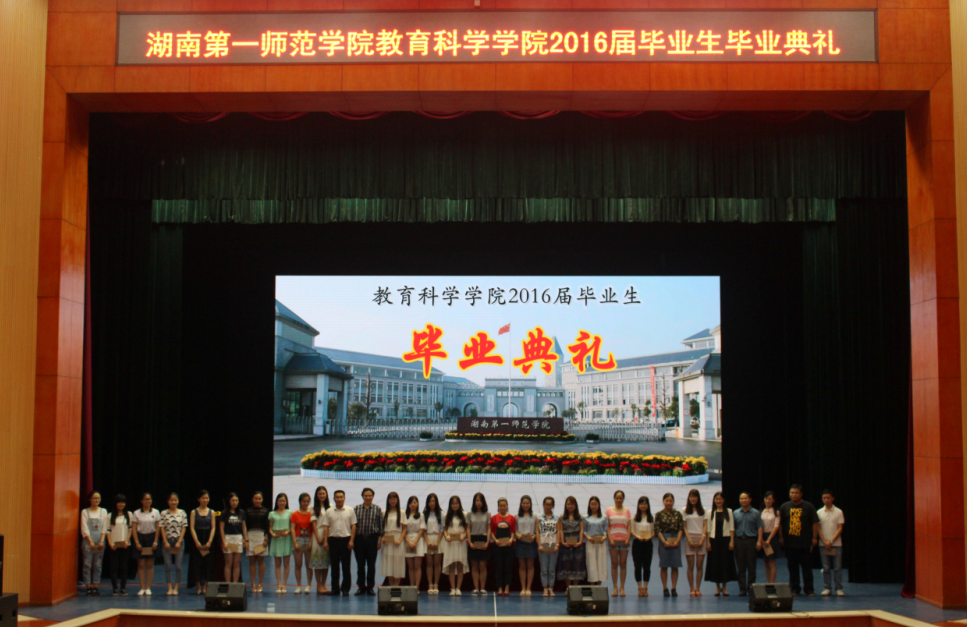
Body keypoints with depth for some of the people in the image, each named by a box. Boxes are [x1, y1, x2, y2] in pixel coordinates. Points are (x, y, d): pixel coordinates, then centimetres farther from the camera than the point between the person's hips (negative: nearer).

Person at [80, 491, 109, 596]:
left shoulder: (103, 511, 12)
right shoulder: (85, 512, 5)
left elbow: (105, 527, 7)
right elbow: (84, 528, -2)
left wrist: (102, 541, -5)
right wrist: (91, 542, -11)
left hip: (100, 541, 2)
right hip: (88, 541, -2)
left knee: (98, 565, 1)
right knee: (87, 564, -5)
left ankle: (95, 587, 5)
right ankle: (89, 587, -2)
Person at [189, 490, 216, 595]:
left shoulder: (211, 513, 5)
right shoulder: (194, 512, 2)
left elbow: (213, 528, 2)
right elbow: (192, 528, -4)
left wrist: (209, 542, -10)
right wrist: (197, 542, -13)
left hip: (208, 540, 1)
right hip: (197, 540, -1)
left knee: (208, 563, 1)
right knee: (197, 563, 0)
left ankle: (205, 587, 9)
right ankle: (199, 587, 7)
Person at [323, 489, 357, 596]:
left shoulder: (350, 511, 4)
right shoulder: (329, 512, 8)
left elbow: (353, 526, 2)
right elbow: (326, 527, 6)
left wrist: (351, 540, -6)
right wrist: (325, 541, -2)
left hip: (346, 539, -2)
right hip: (333, 540, 2)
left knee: (346, 566, 0)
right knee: (334, 566, 5)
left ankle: (345, 588, 7)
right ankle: (335, 588, 12)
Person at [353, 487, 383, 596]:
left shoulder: (377, 509, 3)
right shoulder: (357, 508, 4)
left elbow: (380, 525, 4)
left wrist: (380, 539, -2)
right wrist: (352, 540, 0)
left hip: (372, 538, -1)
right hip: (359, 538, 1)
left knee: (371, 564, 3)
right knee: (360, 564, 5)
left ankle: (370, 587, 12)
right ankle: (361, 586, 15)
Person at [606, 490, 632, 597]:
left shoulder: (627, 511, 8)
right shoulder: (609, 510, 5)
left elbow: (629, 526, 5)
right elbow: (607, 526, 2)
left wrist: (628, 538, -8)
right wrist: (610, 539, -8)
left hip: (624, 540, 1)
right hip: (613, 539, -1)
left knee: (623, 563, 2)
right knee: (614, 563, 0)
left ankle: (622, 587, 7)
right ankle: (615, 588, 4)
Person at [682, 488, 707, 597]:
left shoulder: (703, 510, 9)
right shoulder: (685, 510, 5)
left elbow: (705, 525, 5)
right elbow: (684, 526, 2)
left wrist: (702, 539, -7)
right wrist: (689, 540, -9)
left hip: (701, 538, 1)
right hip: (690, 538, -1)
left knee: (699, 565, 0)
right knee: (691, 566, -3)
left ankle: (698, 588, 4)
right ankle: (692, 589, 1)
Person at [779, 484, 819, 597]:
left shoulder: (808, 506, 1)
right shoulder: (785, 506, 6)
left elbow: (815, 523, 2)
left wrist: (814, 537, -3)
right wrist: (781, 537, 4)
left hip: (805, 542, -2)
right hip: (789, 543, 2)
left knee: (807, 567, 1)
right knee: (792, 567, 7)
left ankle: (809, 589, 9)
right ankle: (794, 589, 15)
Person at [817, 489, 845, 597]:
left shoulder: (838, 512, 1)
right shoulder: (819, 512, 5)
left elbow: (840, 528, -3)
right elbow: (818, 528, 3)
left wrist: (831, 541, -11)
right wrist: (825, 542, -8)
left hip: (836, 544, -1)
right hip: (824, 544, 1)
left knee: (837, 567, -1)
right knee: (826, 568, 3)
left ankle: (839, 588, 5)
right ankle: (827, 588, 9)